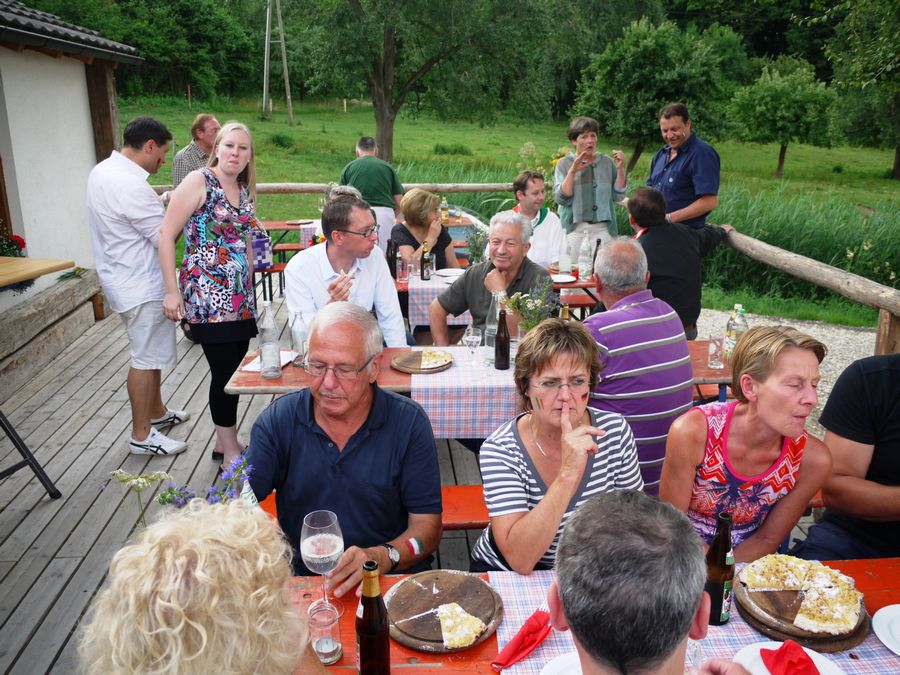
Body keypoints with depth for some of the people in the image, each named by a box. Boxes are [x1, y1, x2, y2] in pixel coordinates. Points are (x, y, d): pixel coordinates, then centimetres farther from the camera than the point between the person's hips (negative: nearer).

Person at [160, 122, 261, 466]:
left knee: (234, 368, 11)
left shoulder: (245, 190, 12)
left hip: (239, 294, 7)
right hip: (206, 294, -7)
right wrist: (172, 292, -12)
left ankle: (225, 441, 28)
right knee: (225, 370, -3)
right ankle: (230, 450, 13)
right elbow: (166, 235, -9)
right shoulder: (199, 182, -8)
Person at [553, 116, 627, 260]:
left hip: (602, 229, 1)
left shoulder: (607, 162, 9)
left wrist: (620, 168, -4)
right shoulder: (564, 164, 3)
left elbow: (618, 196, 5)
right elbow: (561, 199, -8)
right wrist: (572, 171, -17)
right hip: (573, 230, -1)